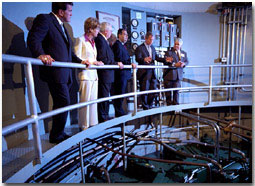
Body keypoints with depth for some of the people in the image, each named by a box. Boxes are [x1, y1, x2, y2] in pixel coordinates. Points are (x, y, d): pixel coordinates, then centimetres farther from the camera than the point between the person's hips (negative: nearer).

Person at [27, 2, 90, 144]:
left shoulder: (62, 26, 25)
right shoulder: (44, 19, -2)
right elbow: (33, 39, -16)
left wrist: (80, 61, 17)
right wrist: (40, 54, -35)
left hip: (65, 73, 9)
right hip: (55, 71, -9)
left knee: (60, 104, 13)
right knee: (64, 103, -7)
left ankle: (58, 135, 26)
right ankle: (56, 136, 10)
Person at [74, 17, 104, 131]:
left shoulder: (93, 42, 20)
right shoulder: (81, 40, -3)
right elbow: (77, 58, -9)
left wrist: (97, 62, 7)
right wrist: (91, 62, -15)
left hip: (93, 74, 8)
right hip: (85, 74, -7)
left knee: (93, 99, 7)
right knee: (85, 100, -5)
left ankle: (92, 123, 16)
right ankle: (84, 125, 6)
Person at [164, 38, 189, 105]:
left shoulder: (184, 53, 15)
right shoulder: (168, 52, -1)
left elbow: (187, 61, 13)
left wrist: (183, 64, -10)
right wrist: (175, 64, -25)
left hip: (178, 75, 3)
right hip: (169, 75, -3)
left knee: (176, 91, 4)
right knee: (168, 91, 5)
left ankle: (176, 104, 14)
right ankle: (169, 104, 18)